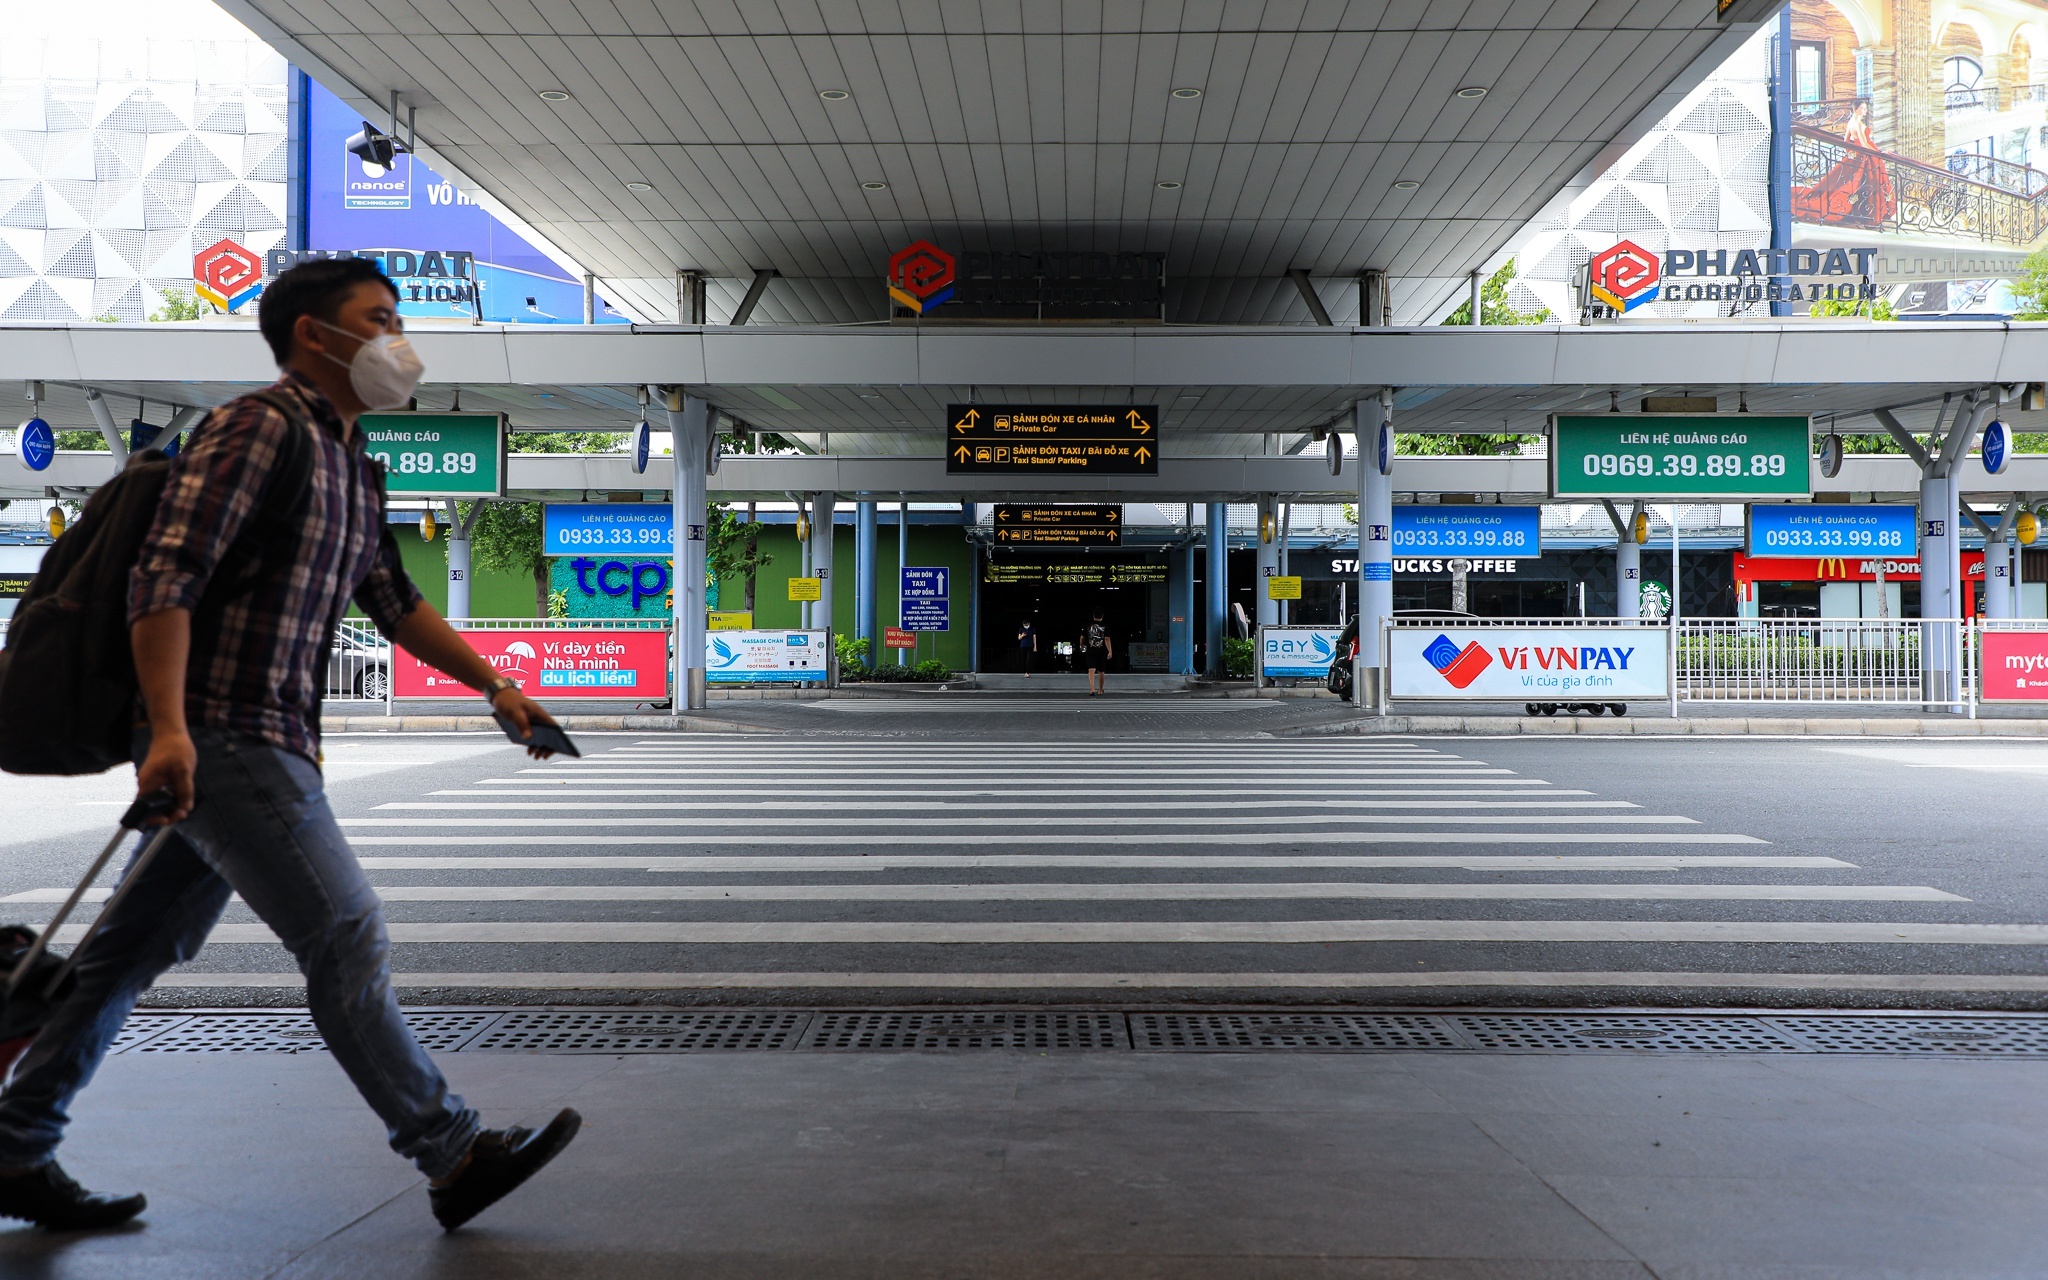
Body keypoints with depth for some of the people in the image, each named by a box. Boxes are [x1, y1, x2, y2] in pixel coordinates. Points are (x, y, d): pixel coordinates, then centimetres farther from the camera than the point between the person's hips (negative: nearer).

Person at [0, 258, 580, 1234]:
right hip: (220, 738, -10)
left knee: (136, 953, 14)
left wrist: (494, 686, 23)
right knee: (345, 934, -8)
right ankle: (453, 1156, -3)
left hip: (267, 743, 10)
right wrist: (170, 730, -26)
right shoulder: (258, 428, -10)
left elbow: (395, 602, 28)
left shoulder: (351, 464, 19)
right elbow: (164, 577, -18)